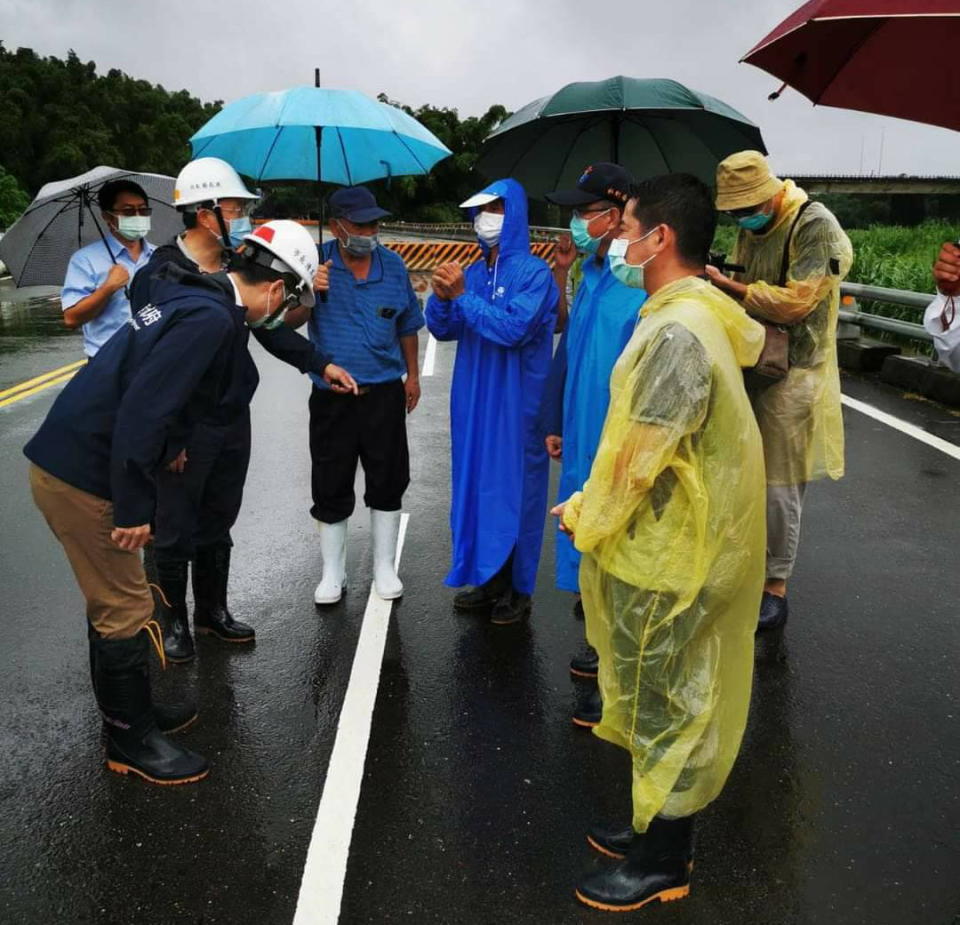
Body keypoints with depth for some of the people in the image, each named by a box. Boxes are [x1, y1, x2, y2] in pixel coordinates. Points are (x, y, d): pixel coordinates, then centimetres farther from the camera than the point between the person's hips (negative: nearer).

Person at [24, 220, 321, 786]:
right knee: (126, 612, 3)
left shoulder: (196, 298, 10)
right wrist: (134, 508, -21)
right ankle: (133, 743, 21)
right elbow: (141, 411, -27)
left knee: (113, 601, 21)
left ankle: (130, 714, 38)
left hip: (70, 461, 10)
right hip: (84, 478, -10)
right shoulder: (211, 319, -21)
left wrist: (169, 444, 31)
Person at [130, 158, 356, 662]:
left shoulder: (237, 269, 6)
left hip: (234, 421, 6)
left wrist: (320, 364, 2)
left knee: (218, 523, 17)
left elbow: (271, 327, 13)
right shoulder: (160, 275, -13)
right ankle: (173, 620, 24)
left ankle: (212, 610, 33)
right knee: (175, 530, 6)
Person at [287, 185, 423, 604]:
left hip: (384, 393, 2)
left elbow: (407, 326, 13)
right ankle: (332, 573, 23)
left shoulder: (393, 265, 3)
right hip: (331, 396, -1)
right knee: (330, 487, 6)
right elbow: (291, 321, -11)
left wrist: (412, 375, 14)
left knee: (387, 483, 9)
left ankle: (385, 568, 26)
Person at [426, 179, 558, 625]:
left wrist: (462, 295, -20)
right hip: (473, 401, 7)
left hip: (515, 404, -6)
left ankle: (517, 589, 15)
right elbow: (442, 329, 9)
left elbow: (513, 328, -21)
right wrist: (441, 297, -11)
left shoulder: (533, 273, -9)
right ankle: (488, 582, 26)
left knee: (512, 489, 1)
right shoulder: (473, 273, 10)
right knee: (476, 485, 11)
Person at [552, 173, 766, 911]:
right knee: (664, 699, 21)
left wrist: (585, 517, -6)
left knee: (663, 706, 7)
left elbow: (636, 459, -25)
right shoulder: (701, 313, 7)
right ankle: (661, 829, 40)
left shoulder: (676, 333, -25)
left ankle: (662, 863, 27)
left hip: (666, 551, -10)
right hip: (672, 540, 10)